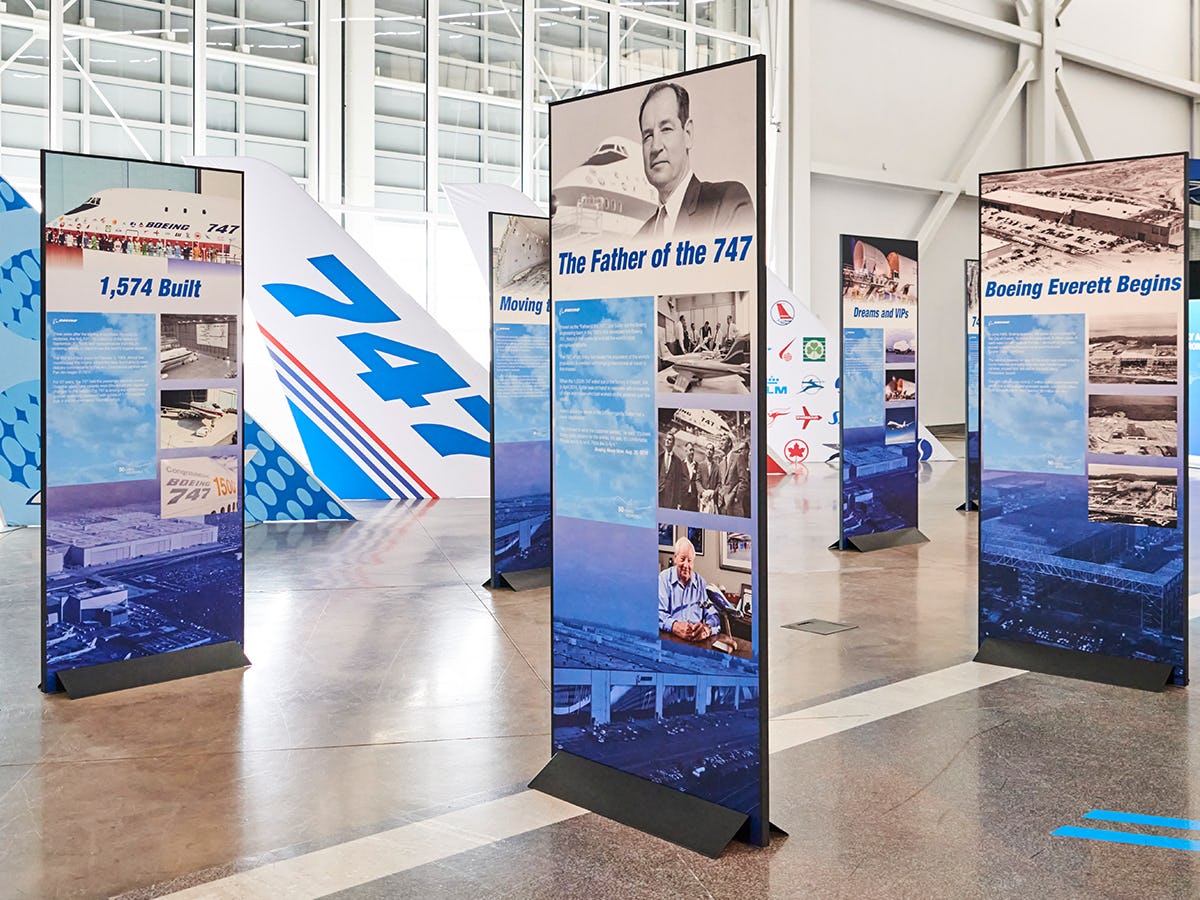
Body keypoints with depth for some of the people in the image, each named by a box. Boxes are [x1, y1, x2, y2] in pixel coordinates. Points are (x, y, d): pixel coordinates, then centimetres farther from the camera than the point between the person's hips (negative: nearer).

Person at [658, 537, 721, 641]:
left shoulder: (701, 584, 17)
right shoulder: (664, 579, 8)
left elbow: (714, 617, 9)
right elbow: (659, 614, -4)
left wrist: (706, 628, -16)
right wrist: (675, 626, -26)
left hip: (697, 640, 1)